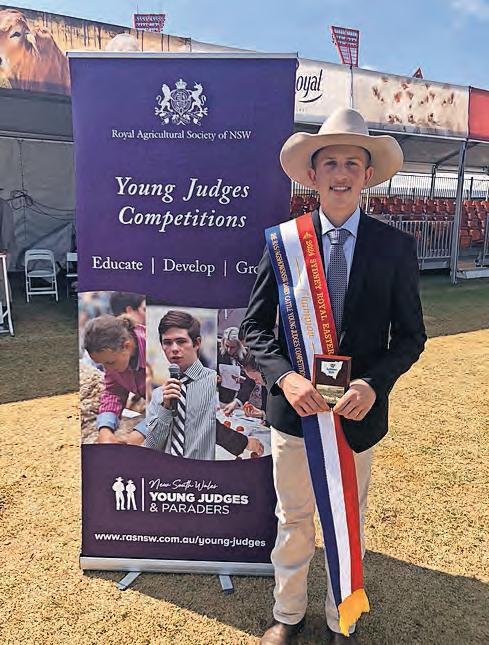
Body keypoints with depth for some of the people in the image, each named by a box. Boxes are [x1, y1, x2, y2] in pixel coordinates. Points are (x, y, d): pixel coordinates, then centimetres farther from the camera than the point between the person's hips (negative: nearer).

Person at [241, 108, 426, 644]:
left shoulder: (395, 246, -4)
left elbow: (410, 335, -1)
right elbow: (254, 325, -3)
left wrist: (373, 383, -17)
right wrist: (285, 376, -19)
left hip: (358, 411, 1)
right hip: (294, 404, 0)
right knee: (293, 520, 18)